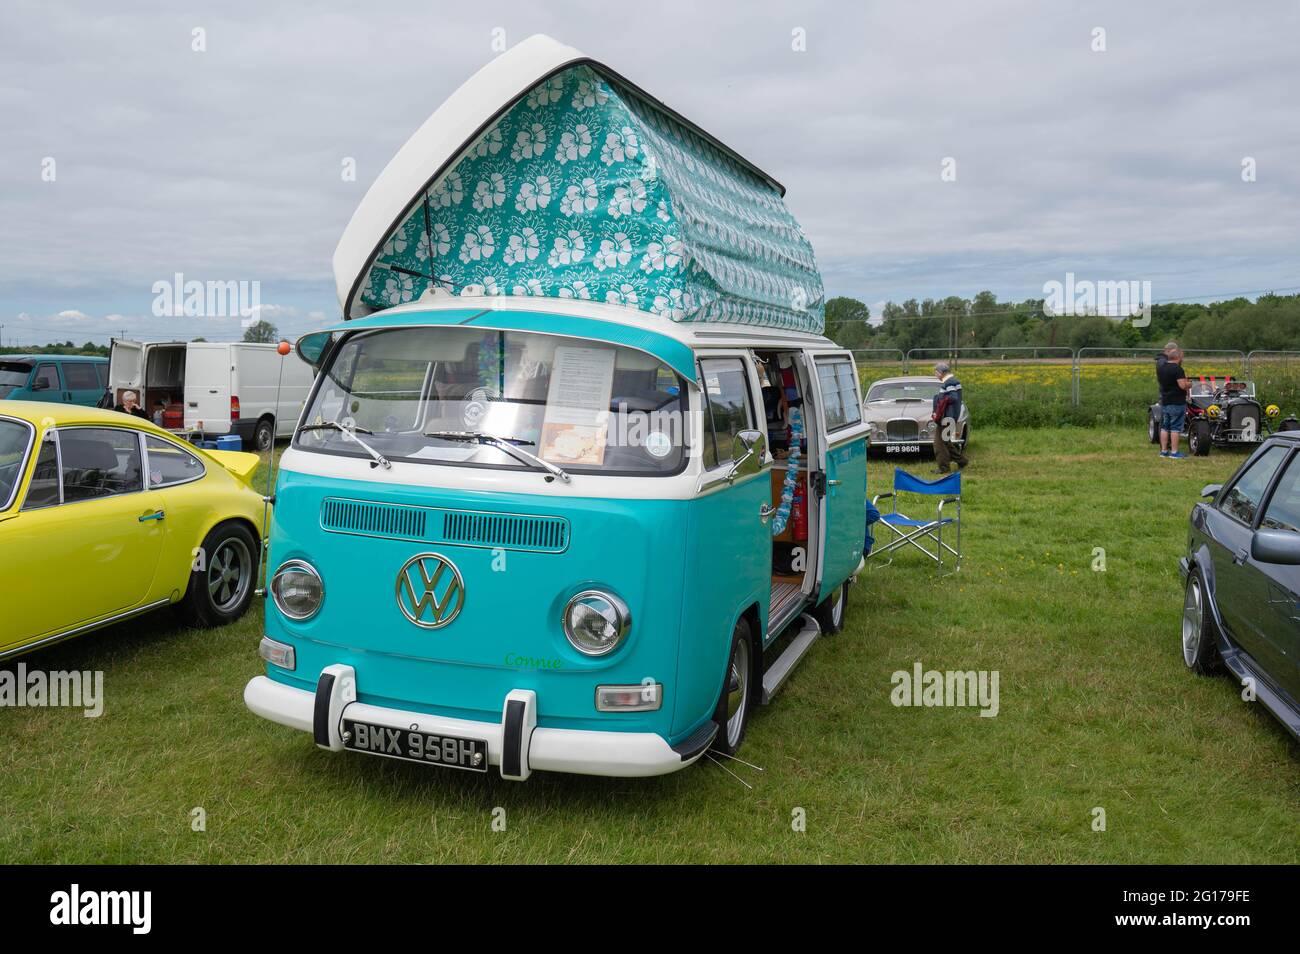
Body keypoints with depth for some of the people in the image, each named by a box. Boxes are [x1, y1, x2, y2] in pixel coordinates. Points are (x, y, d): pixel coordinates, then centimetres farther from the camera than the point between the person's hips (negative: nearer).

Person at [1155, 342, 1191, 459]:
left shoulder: (1160, 365, 5)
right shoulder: (1177, 368, -17)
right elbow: (1183, 385, -23)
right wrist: (1189, 384, -2)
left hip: (1164, 401, 7)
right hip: (1177, 402, -7)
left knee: (1165, 427, 12)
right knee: (1176, 428, -3)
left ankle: (1164, 451, 15)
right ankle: (1174, 452, -2)